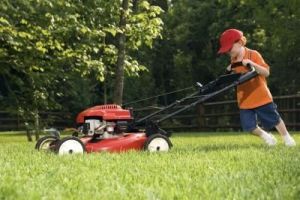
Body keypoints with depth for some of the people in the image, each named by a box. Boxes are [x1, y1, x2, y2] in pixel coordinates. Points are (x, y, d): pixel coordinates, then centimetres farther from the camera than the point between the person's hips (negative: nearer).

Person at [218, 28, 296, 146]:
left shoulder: (253, 55, -13)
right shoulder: (233, 61, 5)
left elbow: (266, 72, -19)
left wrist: (252, 64, -32)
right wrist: (230, 72, -2)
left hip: (260, 97, -5)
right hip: (244, 100, 5)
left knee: (274, 119, 9)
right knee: (249, 127, -1)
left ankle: (286, 137, 31)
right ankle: (265, 136, 26)